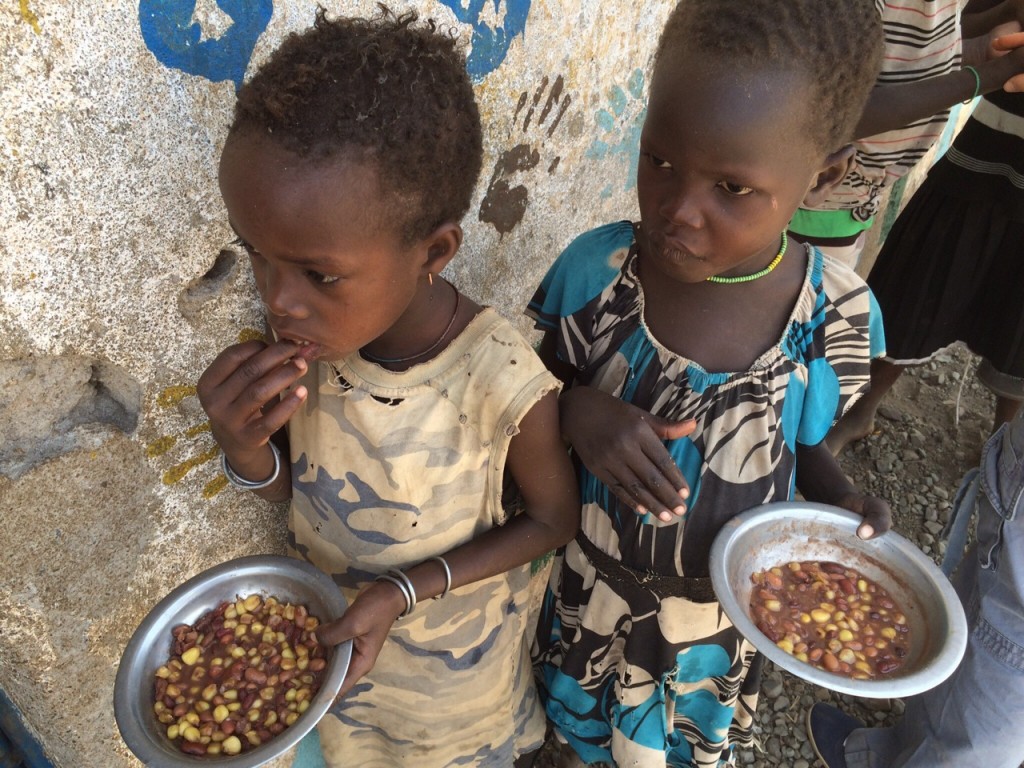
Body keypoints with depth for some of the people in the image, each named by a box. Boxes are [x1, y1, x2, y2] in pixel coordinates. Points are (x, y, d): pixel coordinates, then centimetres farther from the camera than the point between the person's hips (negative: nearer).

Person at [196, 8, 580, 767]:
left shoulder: (504, 385, -37)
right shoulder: (303, 331, -24)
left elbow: (553, 518, -17)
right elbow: (287, 486, -8)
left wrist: (407, 590, -25)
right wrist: (242, 444, -31)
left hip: (452, 654, -3)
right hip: (332, 626, 4)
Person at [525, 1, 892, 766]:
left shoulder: (839, 321, -22)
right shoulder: (594, 270, -24)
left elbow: (802, 447, -4)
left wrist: (847, 505, -24)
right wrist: (576, 411, -30)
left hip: (723, 613, 0)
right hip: (589, 595, 1)